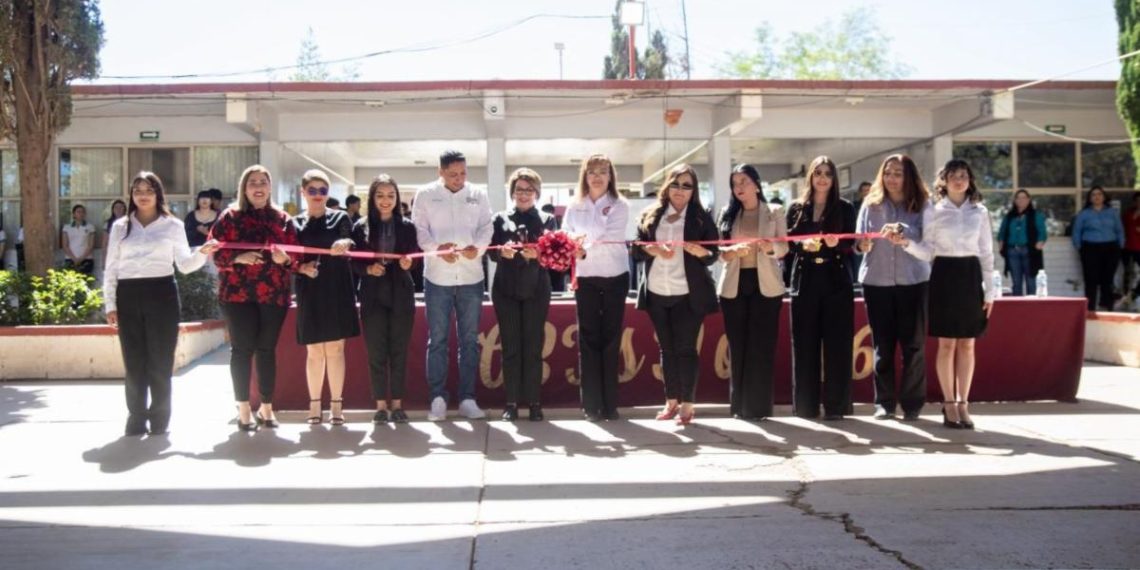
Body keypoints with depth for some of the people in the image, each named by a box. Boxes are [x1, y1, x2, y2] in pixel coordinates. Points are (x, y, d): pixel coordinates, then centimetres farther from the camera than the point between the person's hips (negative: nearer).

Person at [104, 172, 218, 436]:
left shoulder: (172, 225, 6)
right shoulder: (120, 226, 11)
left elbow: (185, 265, 4)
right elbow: (111, 268, 10)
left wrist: (202, 253, -16)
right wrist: (110, 305, 4)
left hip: (161, 294, -2)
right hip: (128, 295, 2)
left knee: (160, 360, 1)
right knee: (134, 361, 4)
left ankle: (159, 420, 11)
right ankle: (137, 419, 13)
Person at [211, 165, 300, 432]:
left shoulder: (283, 219, 10)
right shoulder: (230, 216, 2)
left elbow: (295, 255, 8)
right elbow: (218, 253, -2)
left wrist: (284, 258, -13)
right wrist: (238, 258, -20)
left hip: (274, 294, 2)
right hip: (238, 293, -2)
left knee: (267, 350, 6)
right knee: (242, 349, 0)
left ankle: (267, 407, 15)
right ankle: (243, 409, 7)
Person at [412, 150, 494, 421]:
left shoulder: (478, 195, 9)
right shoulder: (426, 195, 4)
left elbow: (486, 227, 2)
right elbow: (418, 229, -2)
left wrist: (476, 247, -18)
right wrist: (437, 248, -20)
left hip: (471, 277, 2)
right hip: (438, 277, -2)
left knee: (470, 340, 6)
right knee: (437, 340, 2)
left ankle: (467, 398, 12)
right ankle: (438, 398, 8)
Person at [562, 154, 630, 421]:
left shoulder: (620, 206, 0)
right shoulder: (574, 206, 8)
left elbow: (610, 238, -15)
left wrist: (585, 251, -33)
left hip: (615, 277, -1)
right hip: (585, 279, 1)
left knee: (611, 339, 2)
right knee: (589, 339, -1)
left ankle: (610, 404, 6)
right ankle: (592, 404, 1)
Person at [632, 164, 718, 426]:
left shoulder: (702, 217, 1)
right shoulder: (650, 215, 8)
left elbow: (713, 256, 0)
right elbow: (636, 248, 4)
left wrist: (700, 251, -22)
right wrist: (655, 250, -16)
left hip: (688, 294, -3)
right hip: (656, 293, 3)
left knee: (686, 348, -3)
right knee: (666, 348, 10)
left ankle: (687, 405, 3)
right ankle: (671, 401, 18)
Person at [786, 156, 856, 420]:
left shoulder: (845, 207, 8)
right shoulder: (796, 208, 10)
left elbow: (852, 244, 4)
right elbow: (787, 241, 5)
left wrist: (837, 243, -17)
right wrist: (803, 245, -15)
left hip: (836, 281, -1)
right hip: (805, 281, 1)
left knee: (837, 343, -2)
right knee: (805, 344, 1)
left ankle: (835, 405, 3)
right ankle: (805, 406, 8)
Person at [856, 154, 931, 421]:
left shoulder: (922, 204, 1)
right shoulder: (871, 203, 6)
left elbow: (927, 238, -12)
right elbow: (858, 239, 3)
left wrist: (902, 229, -29)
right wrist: (861, 244, -19)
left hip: (913, 281, -1)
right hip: (876, 281, 1)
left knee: (913, 344, 3)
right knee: (882, 345, 6)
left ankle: (912, 403, 12)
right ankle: (884, 402, 13)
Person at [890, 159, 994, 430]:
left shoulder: (980, 212, 7)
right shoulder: (933, 212, 3)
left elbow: (986, 253, 7)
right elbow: (927, 252, 0)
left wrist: (989, 290, 4)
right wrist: (906, 243, -19)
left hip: (970, 276, 2)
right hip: (944, 276, -2)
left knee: (967, 345, 4)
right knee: (946, 344, 0)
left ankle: (962, 403, 11)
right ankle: (949, 404, 8)